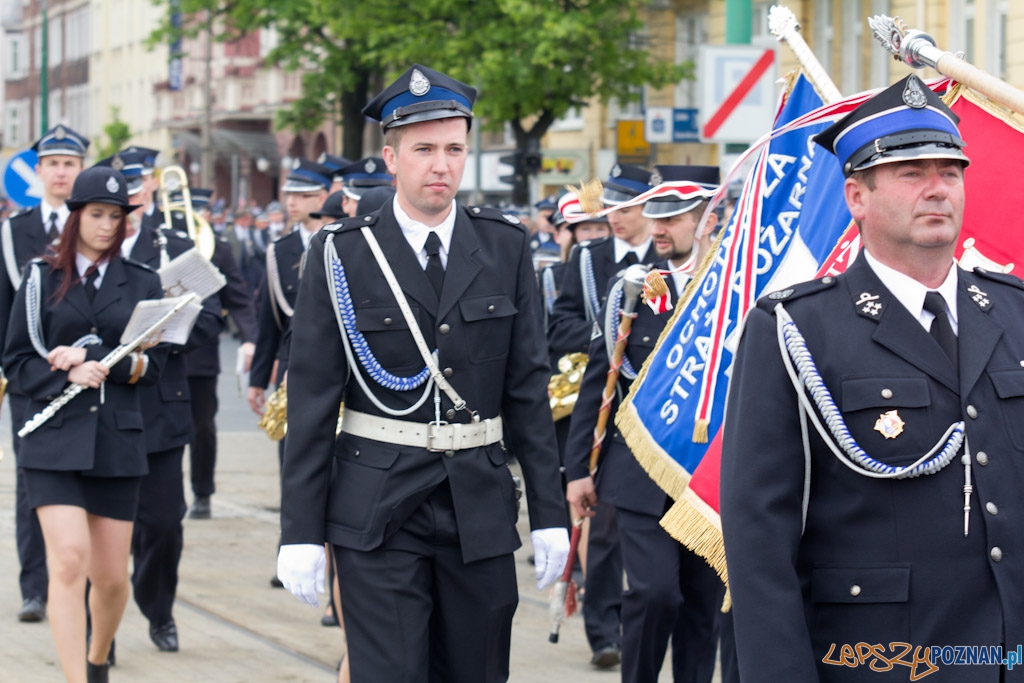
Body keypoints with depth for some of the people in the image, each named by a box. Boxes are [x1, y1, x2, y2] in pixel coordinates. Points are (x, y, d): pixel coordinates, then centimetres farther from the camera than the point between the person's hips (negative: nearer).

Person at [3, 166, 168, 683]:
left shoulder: (143, 284, 9)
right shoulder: (42, 279, 6)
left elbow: (151, 365, 3)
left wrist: (91, 359, -10)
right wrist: (68, 375, -14)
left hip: (118, 442, 2)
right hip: (55, 441, -2)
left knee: (112, 576, 7)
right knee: (69, 562, -17)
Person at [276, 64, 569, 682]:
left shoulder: (506, 248, 5)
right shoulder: (342, 255, -3)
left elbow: (529, 387, 7)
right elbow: (311, 399, -2)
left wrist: (549, 511, 3)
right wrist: (301, 531, -6)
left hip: (480, 506, 3)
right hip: (378, 509, -3)